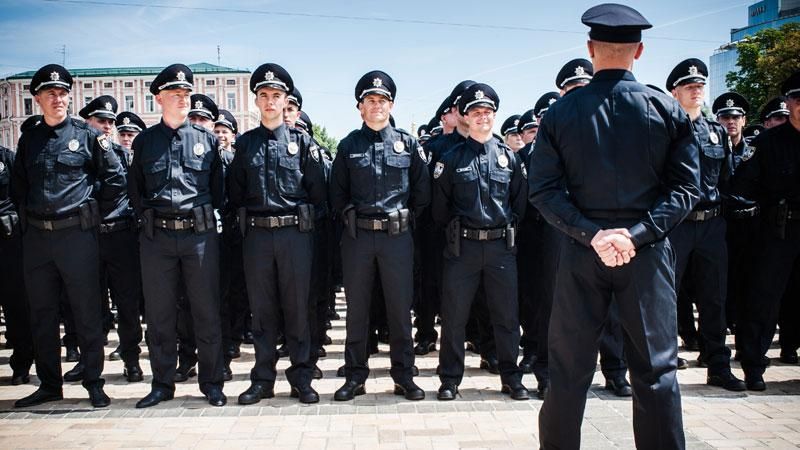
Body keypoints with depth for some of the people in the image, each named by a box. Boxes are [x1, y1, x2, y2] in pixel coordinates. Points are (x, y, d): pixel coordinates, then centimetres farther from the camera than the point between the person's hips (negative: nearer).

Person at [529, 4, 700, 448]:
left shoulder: (560, 112, -1)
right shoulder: (668, 110, -1)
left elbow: (542, 190, -7)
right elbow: (686, 187, -5)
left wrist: (591, 234, -10)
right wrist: (639, 233, -11)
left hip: (581, 250, 1)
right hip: (648, 252, 0)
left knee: (569, 369, 9)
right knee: (655, 369, 9)